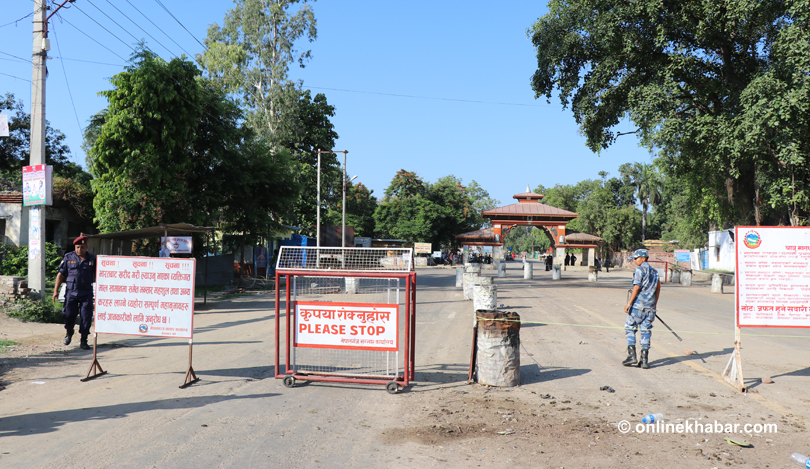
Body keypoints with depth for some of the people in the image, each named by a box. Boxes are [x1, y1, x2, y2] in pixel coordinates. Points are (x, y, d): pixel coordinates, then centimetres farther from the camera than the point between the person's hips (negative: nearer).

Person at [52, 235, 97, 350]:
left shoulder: (92, 259, 4)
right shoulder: (68, 257, 5)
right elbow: (61, 274, 6)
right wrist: (56, 290, 0)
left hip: (86, 293, 0)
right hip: (71, 292, 1)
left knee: (86, 317, -3)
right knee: (68, 315, 0)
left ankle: (84, 340, 8)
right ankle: (69, 333, 31)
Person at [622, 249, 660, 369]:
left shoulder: (639, 270, -7)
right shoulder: (654, 271, 15)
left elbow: (637, 287, -14)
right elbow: (658, 288, 21)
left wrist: (628, 303, -13)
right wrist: (655, 304, 28)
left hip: (638, 305, -6)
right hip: (650, 307, 6)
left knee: (630, 329, 4)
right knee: (646, 332, 7)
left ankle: (632, 355, -3)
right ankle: (644, 360, 5)